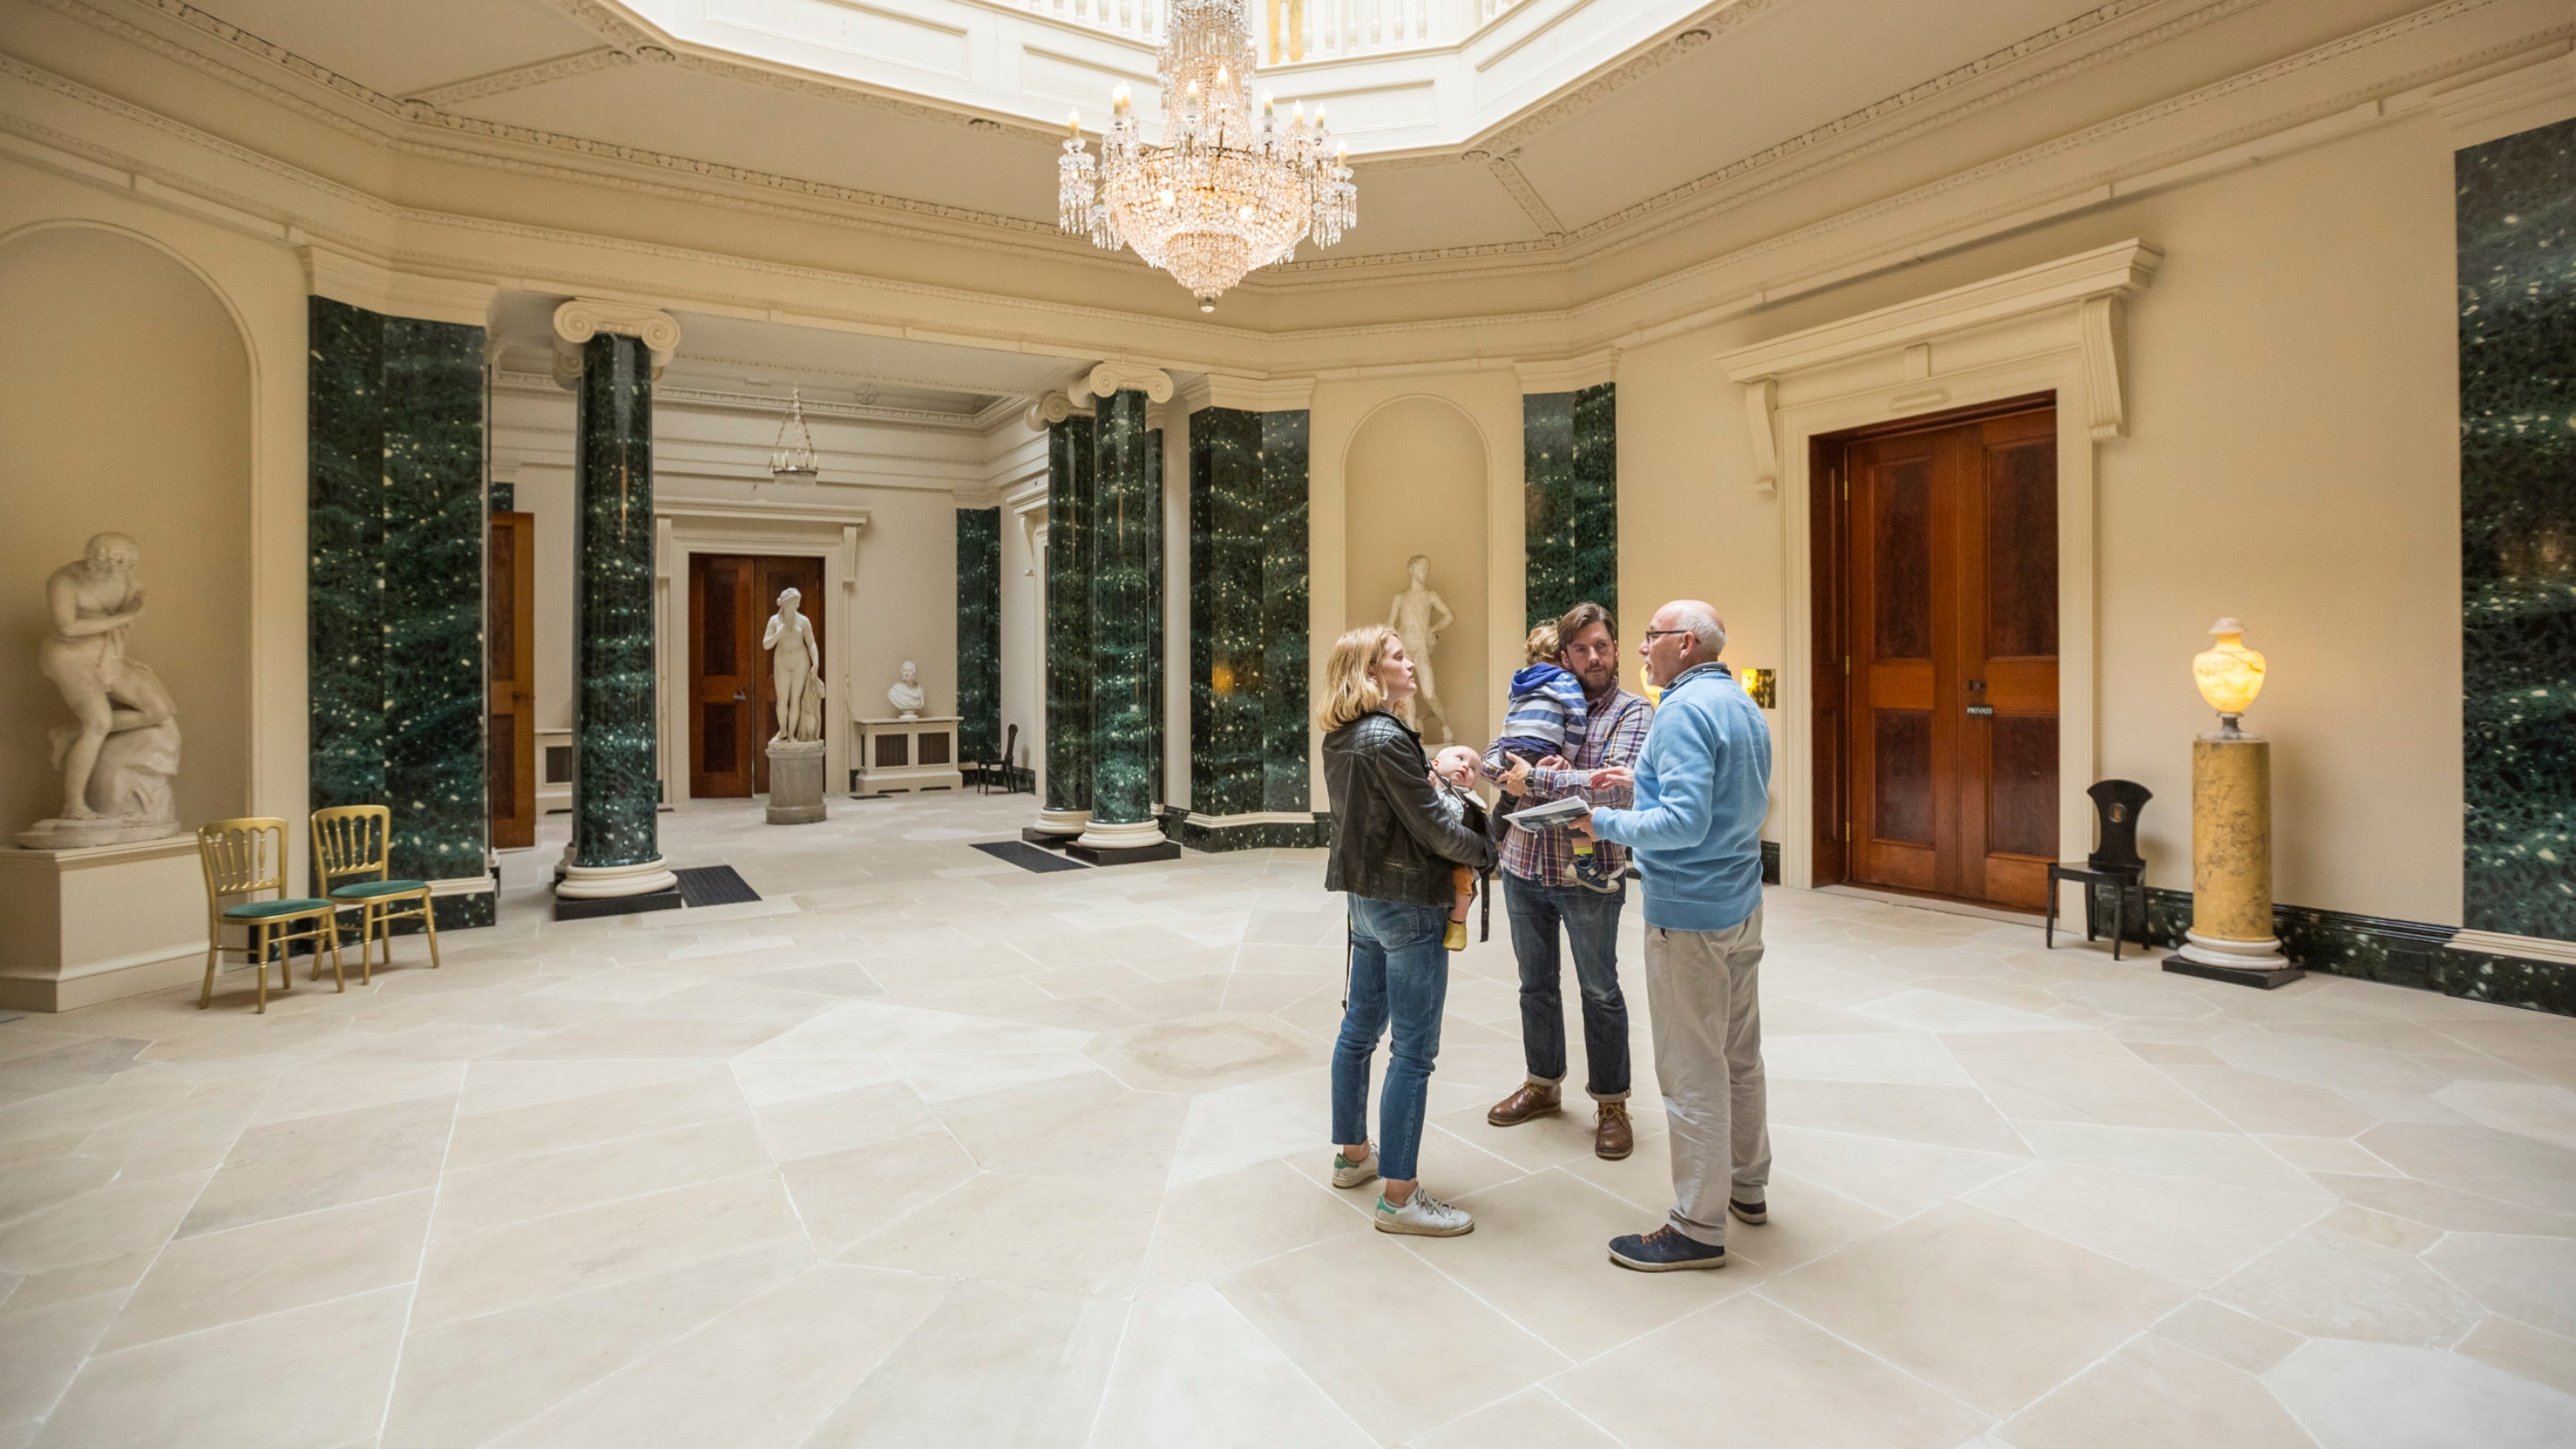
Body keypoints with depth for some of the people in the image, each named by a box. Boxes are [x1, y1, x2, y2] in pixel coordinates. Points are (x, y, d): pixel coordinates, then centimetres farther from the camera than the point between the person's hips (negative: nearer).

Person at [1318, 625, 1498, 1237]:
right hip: (1407, 901, -10)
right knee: (1413, 1049, -1)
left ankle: (1353, 1154, 35)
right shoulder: (1387, 738, -20)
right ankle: (1398, 1196, 7)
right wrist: (1486, 850, -3)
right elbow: (1433, 828, -19)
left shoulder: (1340, 737, 7)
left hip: (1365, 896, 10)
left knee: (1360, 1027, 19)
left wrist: (1429, 767, 3)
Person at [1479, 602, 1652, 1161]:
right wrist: (1518, 768, -22)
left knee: (1600, 992, 9)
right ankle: (1543, 1083, 36)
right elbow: (1493, 759, 0)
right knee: (1536, 983, 18)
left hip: (1590, 875, -4)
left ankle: (1611, 1103, 24)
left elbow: (1617, 786, -21)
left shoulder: (1634, 712, -6)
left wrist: (1533, 779, -19)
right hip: (1523, 867, 5)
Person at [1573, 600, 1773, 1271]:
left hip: (1688, 917, -10)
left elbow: (1685, 822, -27)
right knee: (1739, 1054, 20)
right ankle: (1747, 1185, 36)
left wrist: (1608, 824, -16)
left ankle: (1698, 1227, 11)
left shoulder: (1685, 711, -19)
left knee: (1693, 1071, 0)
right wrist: (1643, 783, 14)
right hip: (1742, 907, 10)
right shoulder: (1743, 706, 11)